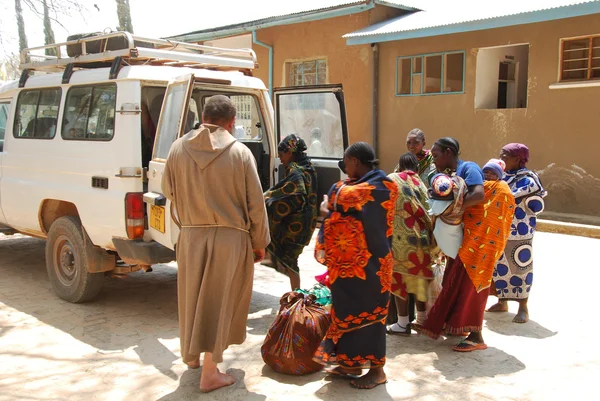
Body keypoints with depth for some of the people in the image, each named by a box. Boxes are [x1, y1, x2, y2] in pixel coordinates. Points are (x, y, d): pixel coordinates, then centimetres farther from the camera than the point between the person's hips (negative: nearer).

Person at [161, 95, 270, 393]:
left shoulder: (178, 148, -3)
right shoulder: (240, 152, -11)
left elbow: (168, 191, 9)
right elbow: (255, 203, -8)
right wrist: (259, 242, 4)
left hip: (191, 235, 3)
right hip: (230, 236, -3)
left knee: (192, 298, 20)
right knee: (219, 301, 6)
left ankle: (192, 354, 39)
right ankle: (209, 371, 12)